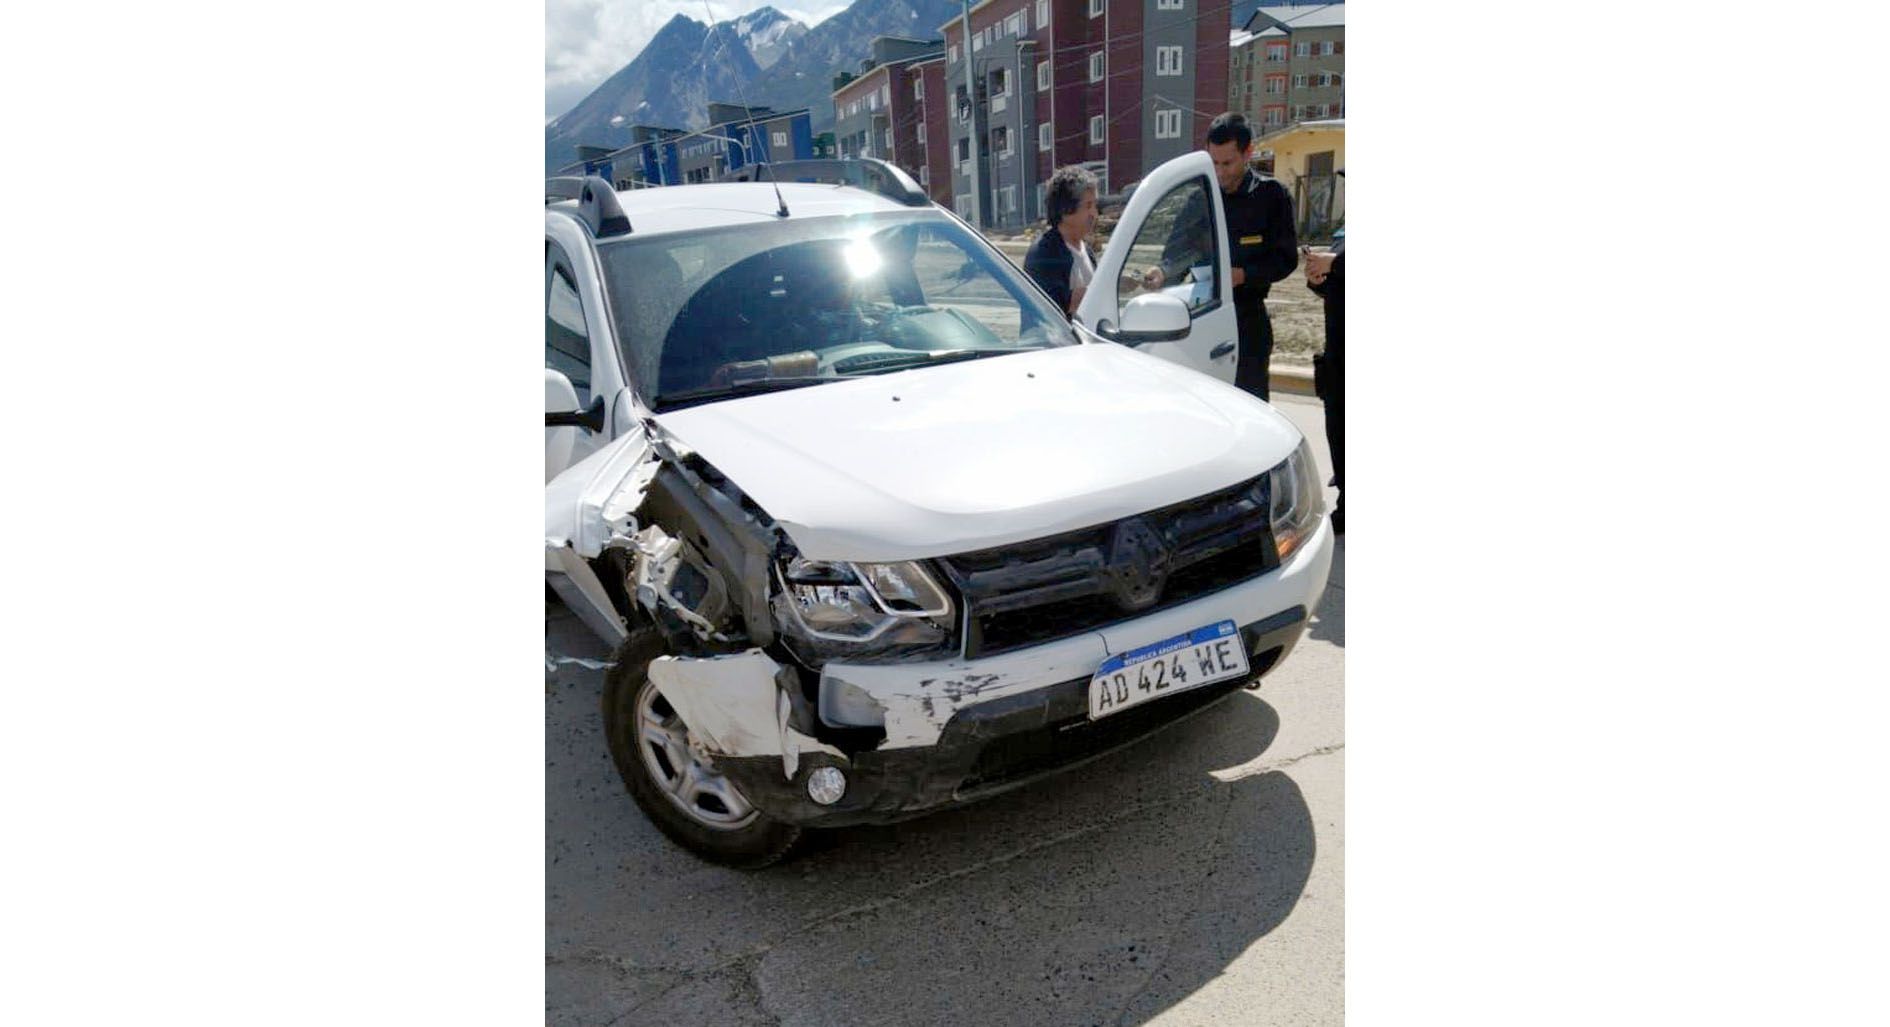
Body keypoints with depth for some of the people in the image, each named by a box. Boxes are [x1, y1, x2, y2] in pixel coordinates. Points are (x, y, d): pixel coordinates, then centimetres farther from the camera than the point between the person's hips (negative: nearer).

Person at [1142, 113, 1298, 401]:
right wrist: (1163, 272, -20)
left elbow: (1286, 258, -2)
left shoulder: (1271, 196, -2)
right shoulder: (1200, 196, 3)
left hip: (1248, 316, -2)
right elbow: (1178, 250, 2)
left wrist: (1243, 275, -18)